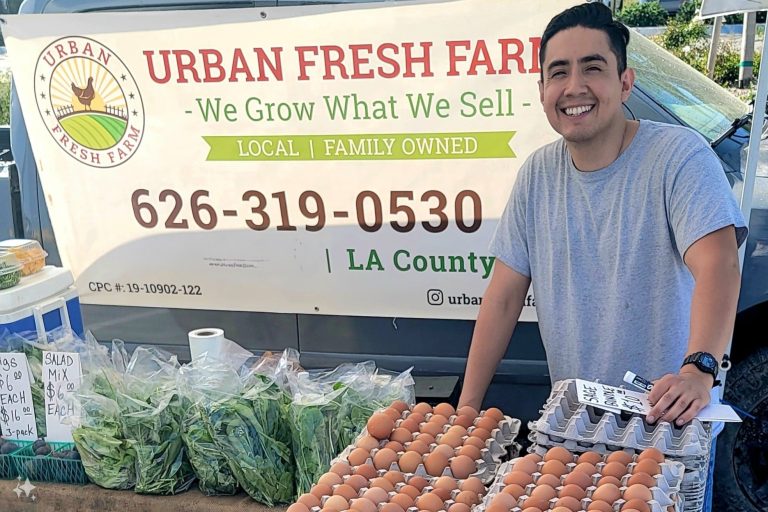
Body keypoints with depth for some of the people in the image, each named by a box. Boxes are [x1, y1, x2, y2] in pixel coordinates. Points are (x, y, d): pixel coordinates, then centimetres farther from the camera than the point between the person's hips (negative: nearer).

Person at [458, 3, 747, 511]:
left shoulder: (680, 156, -15)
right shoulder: (538, 174, -1)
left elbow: (718, 264, -29)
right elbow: (505, 296, 0)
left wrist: (699, 370, -46)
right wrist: (469, 404, -4)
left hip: (666, 418, -4)